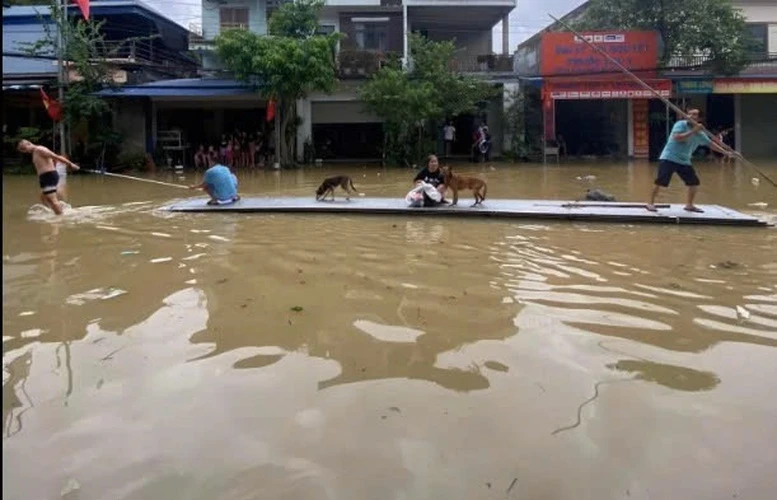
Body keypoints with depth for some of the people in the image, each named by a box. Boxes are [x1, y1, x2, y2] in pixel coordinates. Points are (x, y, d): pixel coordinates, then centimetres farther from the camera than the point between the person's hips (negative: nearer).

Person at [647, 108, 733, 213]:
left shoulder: (700, 134, 7)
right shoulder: (681, 124, -9)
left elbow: (710, 143, 18)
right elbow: (677, 137, -25)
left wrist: (725, 152, 19)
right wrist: (693, 131, -26)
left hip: (684, 161, 6)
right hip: (668, 158, -6)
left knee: (694, 182, 5)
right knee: (661, 181, -16)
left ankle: (689, 205, 20)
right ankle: (651, 203, -6)